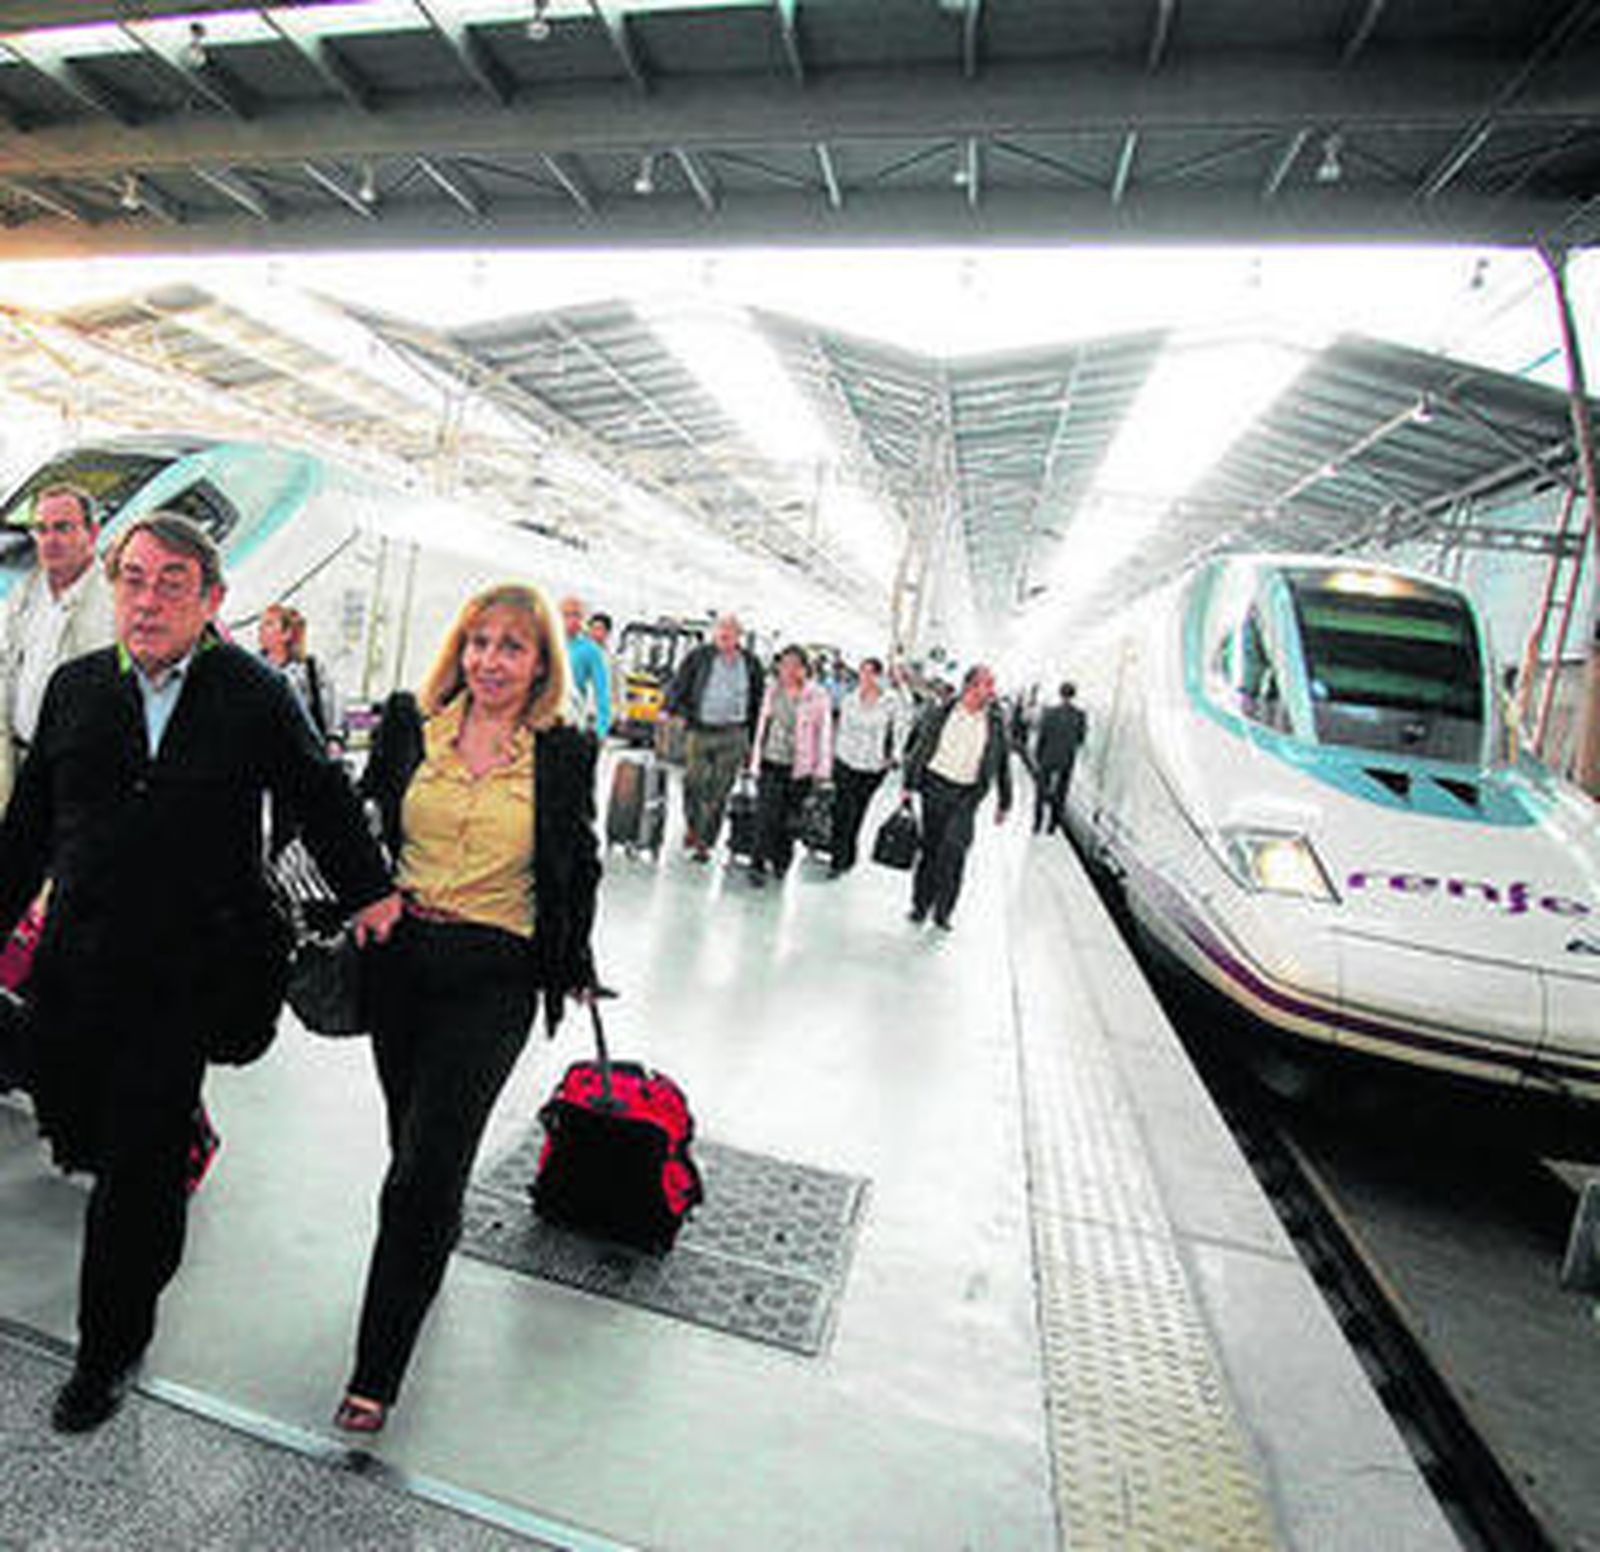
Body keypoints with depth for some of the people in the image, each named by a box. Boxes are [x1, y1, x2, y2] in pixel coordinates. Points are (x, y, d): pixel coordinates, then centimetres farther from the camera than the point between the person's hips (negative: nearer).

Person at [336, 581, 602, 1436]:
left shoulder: (565, 754, -5)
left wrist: (575, 964, 13)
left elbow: (579, 866, 7)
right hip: (401, 960, 3)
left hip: (495, 981, -3)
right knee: (413, 1142, 20)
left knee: (425, 1170, -3)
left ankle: (376, 1371, 12)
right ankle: (433, 1246, 50)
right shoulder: (408, 724, 0)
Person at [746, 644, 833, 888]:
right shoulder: (772, 690, 7)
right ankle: (758, 866, 4)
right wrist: (755, 760, 15)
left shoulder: (818, 696, -6)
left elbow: (825, 732, -5)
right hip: (771, 763, 2)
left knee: (787, 818, 9)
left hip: (799, 768, -2)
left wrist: (823, 767, -9)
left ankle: (782, 862, 29)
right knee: (766, 816, -5)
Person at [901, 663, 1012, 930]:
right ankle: (920, 904, 24)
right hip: (935, 787, 0)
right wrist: (908, 785, 6)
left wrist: (1004, 803, 11)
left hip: (967, 796, 0)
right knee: (929, 848, 8)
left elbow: (1002, 764, 9)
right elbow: (920, 747, 6)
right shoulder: (941, 712, -2)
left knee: (954, 850, -13)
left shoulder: (996, 722, 1)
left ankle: (942, 911, 0)